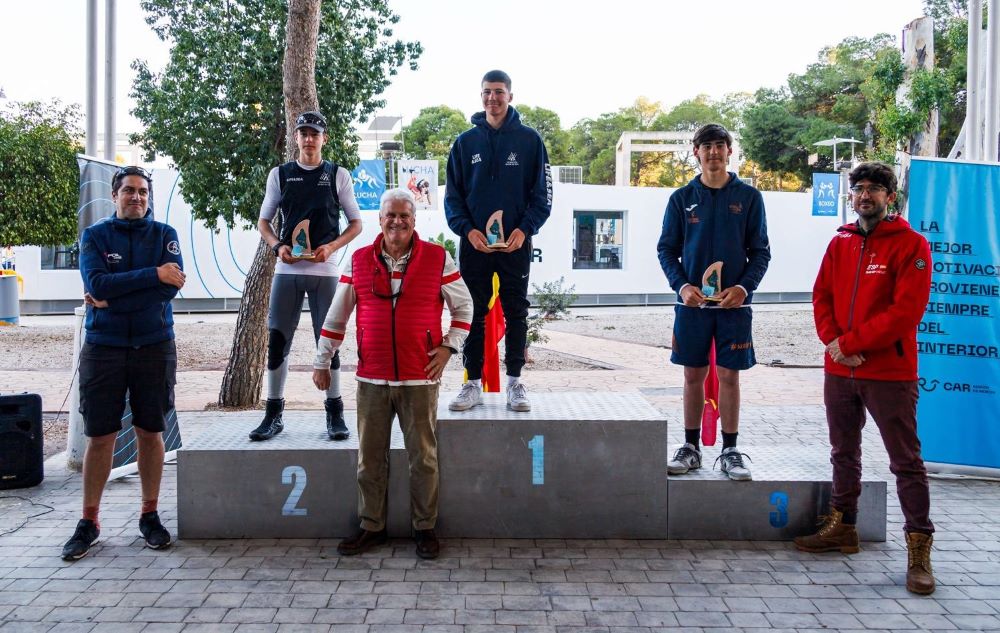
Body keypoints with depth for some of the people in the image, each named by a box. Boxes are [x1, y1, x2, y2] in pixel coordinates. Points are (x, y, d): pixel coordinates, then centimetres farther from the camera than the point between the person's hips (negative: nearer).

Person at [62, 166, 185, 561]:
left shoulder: (164, 235, 5)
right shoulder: (94, 236, 4)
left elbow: (171, 285, -11)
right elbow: (97, 284, -13)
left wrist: (112, 298, -13)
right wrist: (153, 274, -17)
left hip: (154, 346, 1)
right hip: (102, 347, 0)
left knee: (150, 432, 7)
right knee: (99, 436, 3)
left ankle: (150, 515, 18)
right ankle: (88, 521, 13)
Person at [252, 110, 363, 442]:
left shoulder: (339, 175, 7)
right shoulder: (280, 174, 10)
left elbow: (356, 223, 9)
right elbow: (263, 221, 15)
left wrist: (331, 246, -9)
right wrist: (278, 246, -5)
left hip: (325, 269, -1)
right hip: (287, 268, 1)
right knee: (277, 340, 0)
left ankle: (335, 413, 9)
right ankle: (273, 414, 10)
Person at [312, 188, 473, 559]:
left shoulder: (438, 259, 0)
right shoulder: (359, 261, 5)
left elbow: (464, 306, 11)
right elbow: (337, 316, 11)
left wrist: (449, 347, 0)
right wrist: (321, 362, 11)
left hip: (420, 378, -2)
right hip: (371, 378, 2)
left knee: (423, 458, 4)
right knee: (370, 458, 8)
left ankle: (425, 529, 18)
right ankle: (371, 528, 21)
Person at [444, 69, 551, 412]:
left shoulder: (529, 140, 2)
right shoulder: (465, 142, 6)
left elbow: (542, 193, 1)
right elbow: (453, 195, 5)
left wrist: (525, 229, -14)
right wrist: (467, 229, -11)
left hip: (516, 243, -1)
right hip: (474, 243, 1)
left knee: (516, 314, 6)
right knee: (474, 315, 5)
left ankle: (515, 383, 16)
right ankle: (473, 383, 14)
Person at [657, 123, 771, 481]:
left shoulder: (748, 197, 3)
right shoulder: (682, 198, 5)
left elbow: (761, 252, 3)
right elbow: (666, 249, 6)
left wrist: (744, 287, -13)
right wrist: (681, 286, -10)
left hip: (734, 303, -1)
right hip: (692, 302, 1)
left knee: (729, 376, 3)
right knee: (693, 375, 7)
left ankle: (730, 451, 12)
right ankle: (691, 447, 18)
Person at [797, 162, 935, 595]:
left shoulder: (911, 245, -6)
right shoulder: (840, 243, 11)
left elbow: (906, 311, -15)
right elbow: (822, 295, 9)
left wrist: (851, 342, -16)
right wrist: (832, 339, -9)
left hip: (889, 372, -6)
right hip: (839, 371, 6)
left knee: (906, 461, -2)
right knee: (844, 455, 16)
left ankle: (919, 550, 4)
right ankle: (842, 527, 30)